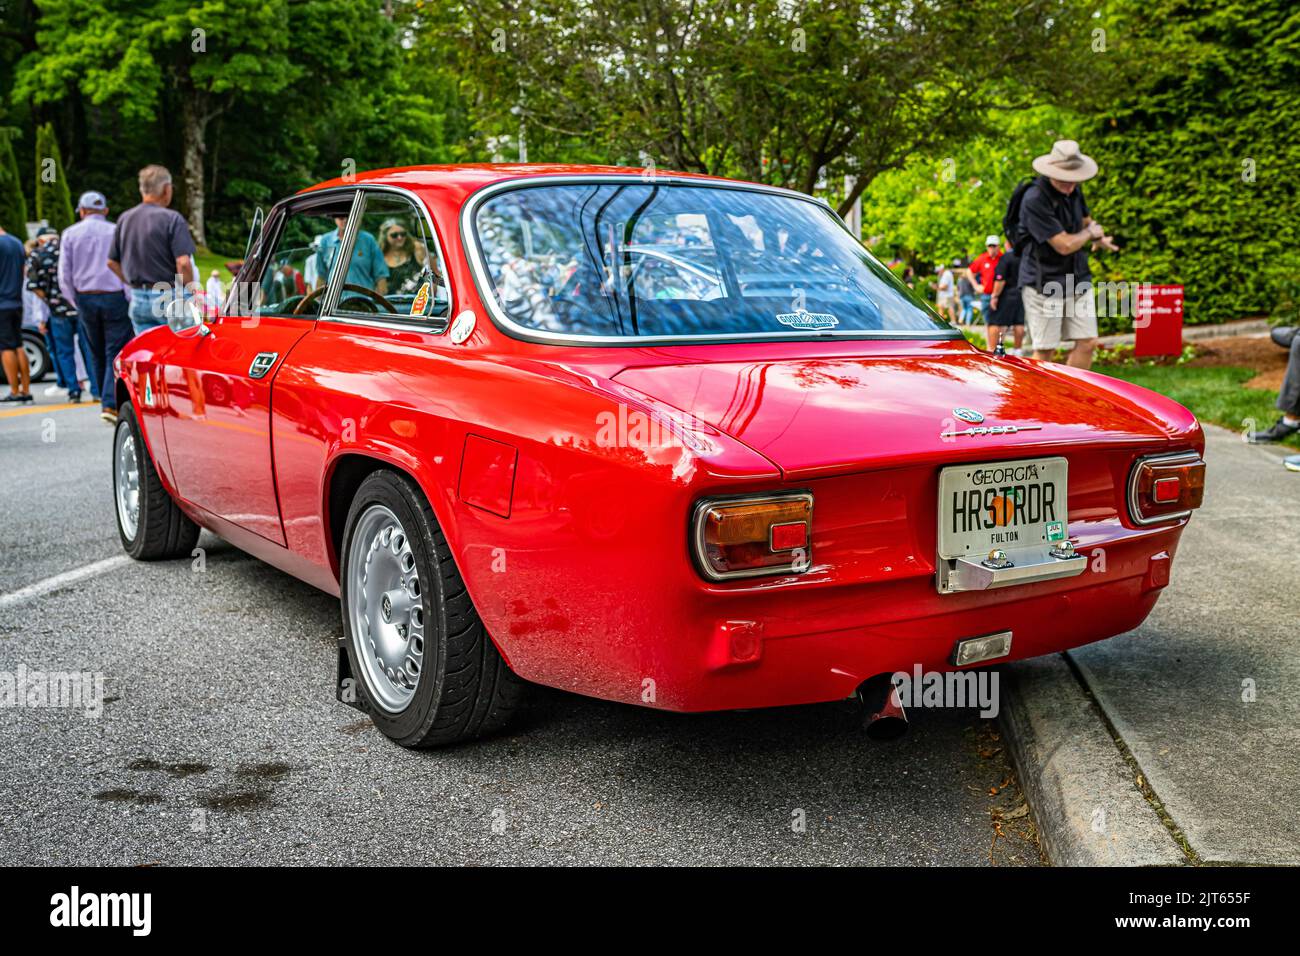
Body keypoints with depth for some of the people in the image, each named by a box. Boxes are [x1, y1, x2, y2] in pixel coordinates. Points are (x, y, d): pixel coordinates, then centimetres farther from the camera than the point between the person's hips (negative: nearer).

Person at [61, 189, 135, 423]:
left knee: (97, 355, 14)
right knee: (116, 353, -3)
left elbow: (64, 275, 4)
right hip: (114, 298, -3)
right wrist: (130, 299, -2)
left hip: (85, 299, 3)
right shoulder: (116, 231, -1)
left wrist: (75, 302, 15)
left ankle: (106, 401, 19)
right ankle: (110, 404, -16)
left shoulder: (70, 234, 5)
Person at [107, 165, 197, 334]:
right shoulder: (172, 219, -11)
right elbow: (183, 263, -19)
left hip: (138, 299, 6)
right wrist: (190, 293, -7)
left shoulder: (124, 219, 8)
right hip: (169, 299, -6)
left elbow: (112, 262, 12)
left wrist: (133, 283, 19)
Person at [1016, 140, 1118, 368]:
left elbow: (1087, 221, 25)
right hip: (1044, 283, -7)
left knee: (1087, 343, 3)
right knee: (1045, 350, -2)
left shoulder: (1075, 190, 6)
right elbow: (1064, 245, -22)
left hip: (1078, 280, 7)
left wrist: (1097, 239, 1)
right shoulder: (1034, 200, -20)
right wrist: (1090, 233, -2)